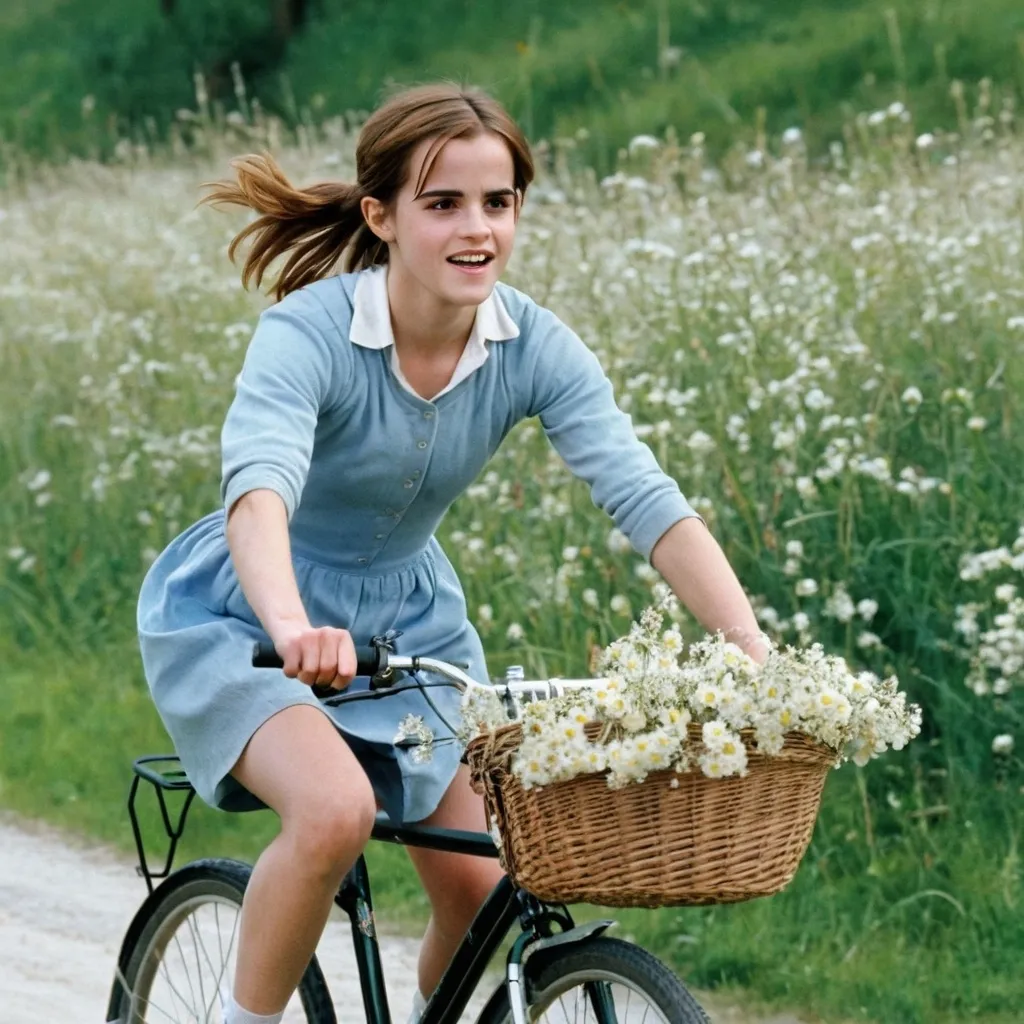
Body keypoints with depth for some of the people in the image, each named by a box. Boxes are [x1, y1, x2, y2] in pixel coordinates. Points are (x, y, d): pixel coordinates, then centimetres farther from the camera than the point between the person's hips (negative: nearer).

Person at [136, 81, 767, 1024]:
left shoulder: (534, 346, -16)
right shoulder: (309, 331, -28)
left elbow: (648, 499, -24)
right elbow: (258, 491, -45)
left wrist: (757, 654, -38)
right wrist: (291, 627, -65)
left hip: (408, 618, 5)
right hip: (242, 618, -5)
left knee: (482, 889, -2)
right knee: (335, 810, -31)